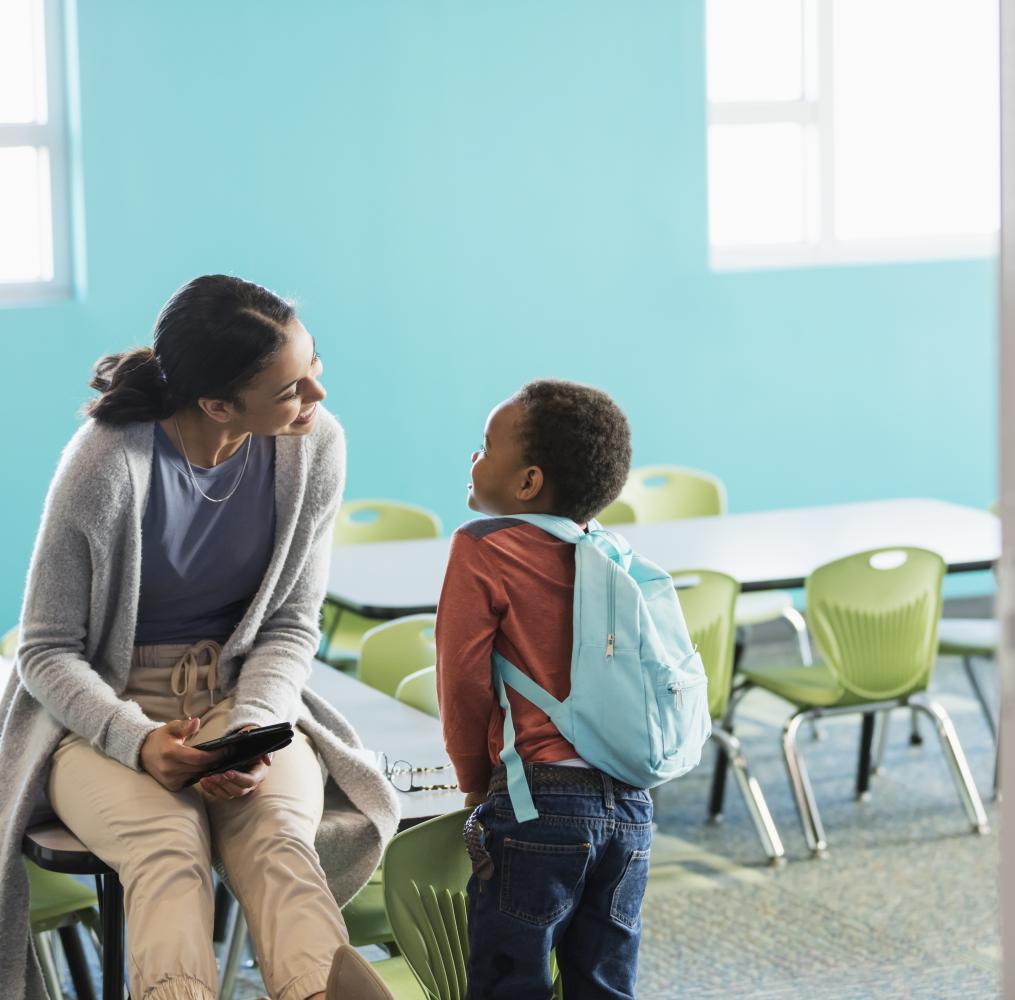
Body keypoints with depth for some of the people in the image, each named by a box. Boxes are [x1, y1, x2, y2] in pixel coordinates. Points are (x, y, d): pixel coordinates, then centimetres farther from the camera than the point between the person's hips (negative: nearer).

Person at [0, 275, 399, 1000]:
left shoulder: (315, 447, -7)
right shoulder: (109, 462, -18)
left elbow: (291, 627, 2)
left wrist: (249, 728, -19)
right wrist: (138, 741, -27)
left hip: (245, 697, 3)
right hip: (102, 709, -2)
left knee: (276, 836, -32)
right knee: (169, 846, -35)